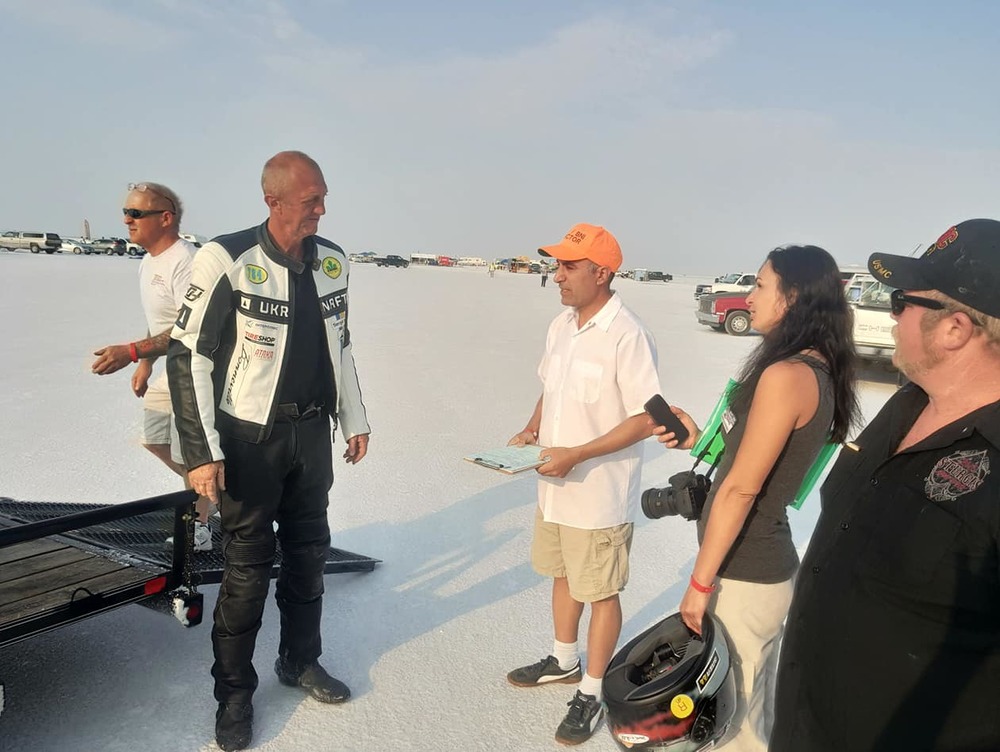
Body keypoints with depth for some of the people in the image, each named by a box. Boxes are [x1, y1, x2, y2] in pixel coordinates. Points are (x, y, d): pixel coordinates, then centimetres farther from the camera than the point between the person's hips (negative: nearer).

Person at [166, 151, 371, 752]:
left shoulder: (333, 260, 2)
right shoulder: (227, 260, -16)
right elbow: (189, 356, -13)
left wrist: (355, 420, 13)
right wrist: (201, 453, -16)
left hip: (313, 432, 6)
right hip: (250, 437, -5)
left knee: (309, 551, 16)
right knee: (248, 566, 3)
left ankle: (300, 661, 37)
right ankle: (234, 692, 24)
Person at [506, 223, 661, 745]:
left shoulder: (627, 336, -21)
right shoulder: (561, 326, 4)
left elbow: (646, 419, -21)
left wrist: (577, 454, -25)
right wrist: (532, 430, -2)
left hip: (600, 496, -8)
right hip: (554, 487, 8)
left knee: (600, 594, 10)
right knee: (563, 576, 24)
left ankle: (591, 693, 28)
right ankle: (564, 662, 46)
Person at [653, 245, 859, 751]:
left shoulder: (785, 375, -22)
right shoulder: (820, 372, 7)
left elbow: (741, 488, -21)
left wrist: (700, 582, -15)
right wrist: (699, 441, 5)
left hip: (742, 576, -9)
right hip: (767, 566, 9)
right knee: (756, 708, 25)